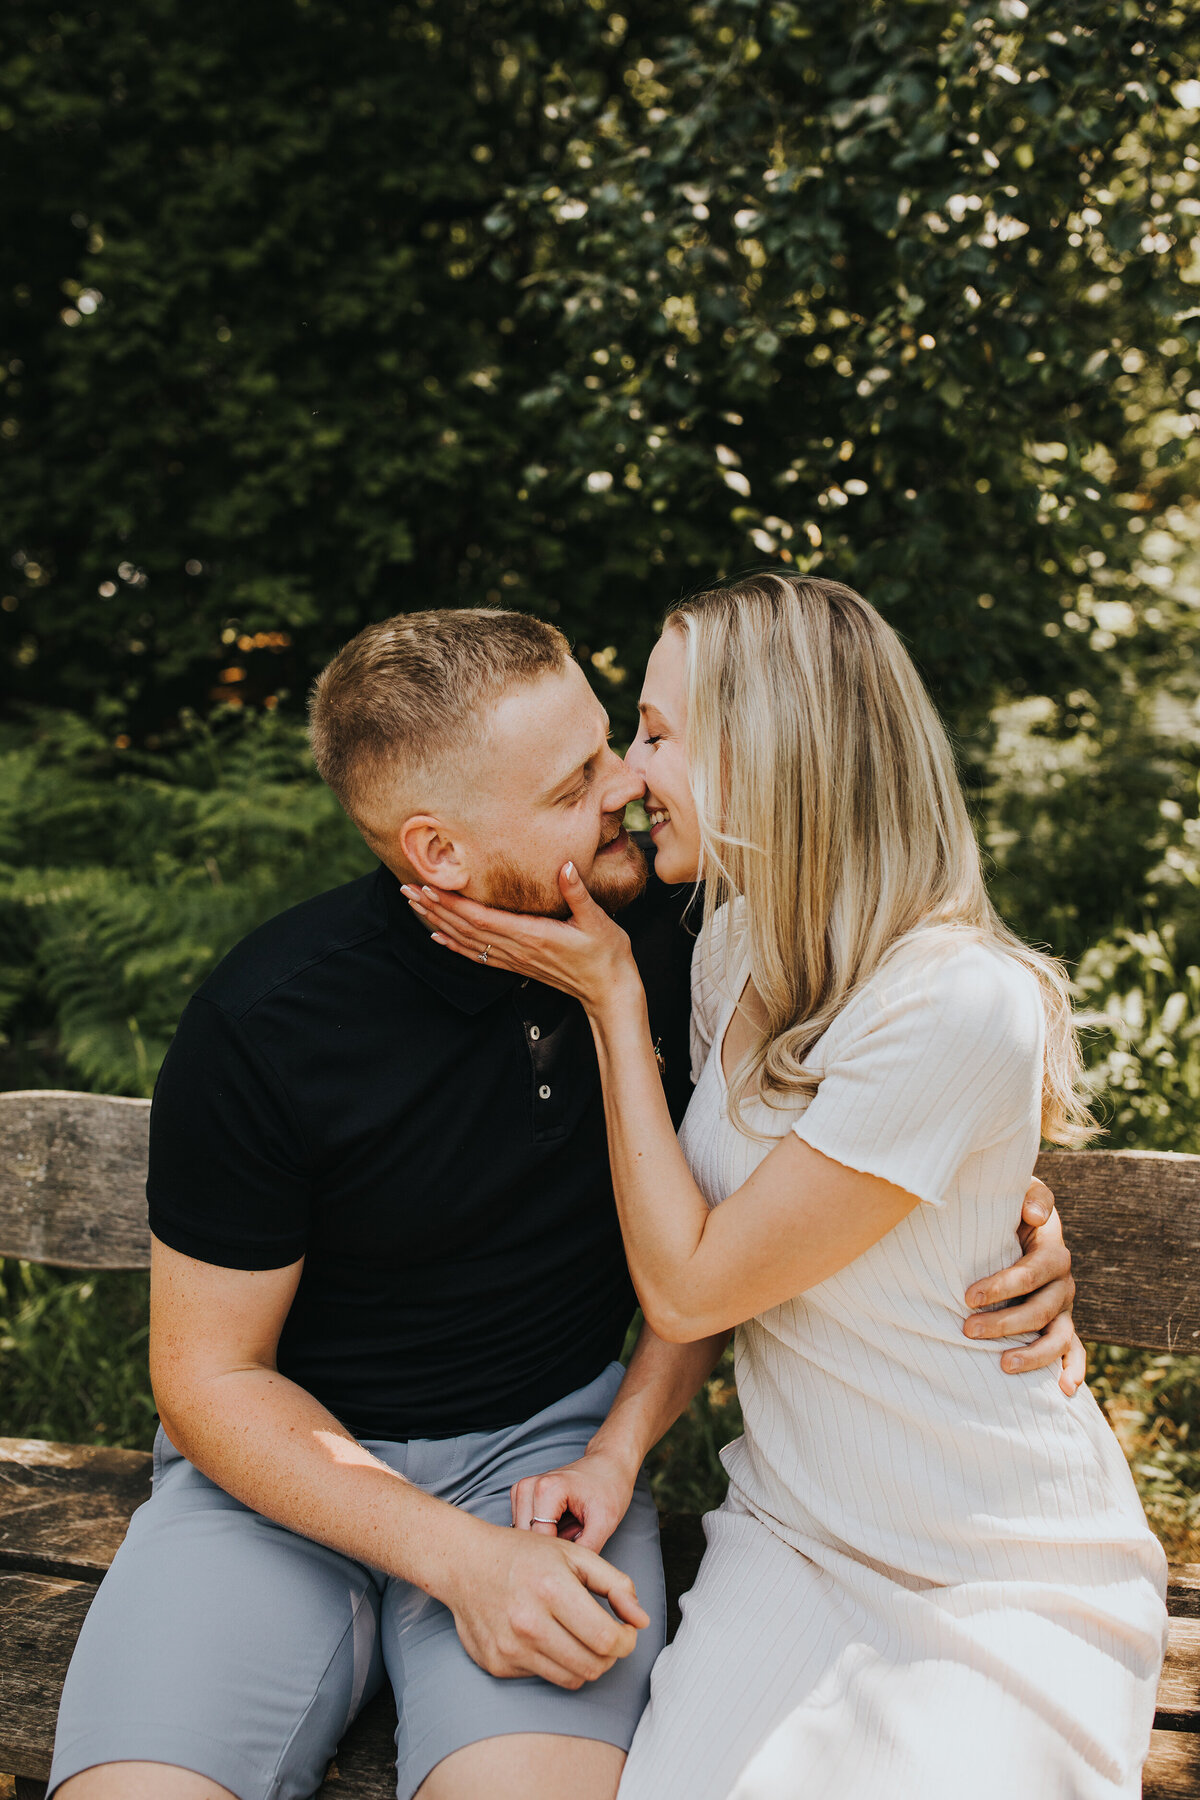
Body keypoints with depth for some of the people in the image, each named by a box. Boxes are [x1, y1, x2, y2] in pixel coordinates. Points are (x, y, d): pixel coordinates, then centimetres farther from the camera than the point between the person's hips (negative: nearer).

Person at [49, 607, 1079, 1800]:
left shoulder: (656, 927, -8)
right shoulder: (264, 1025, -18)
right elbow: (210, 1373, -10)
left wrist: (621, 1446, -10)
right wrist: (458, 1558, -21)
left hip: (545, 1442, 2)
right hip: (294, 1463, -1)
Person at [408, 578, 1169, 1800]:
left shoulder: (959, 1004, -26)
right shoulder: (737, 947, 0)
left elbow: (689, 1287, -19)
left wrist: (611, 999, -15)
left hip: (1007, 1583, -5)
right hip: (790, 1538, 5)